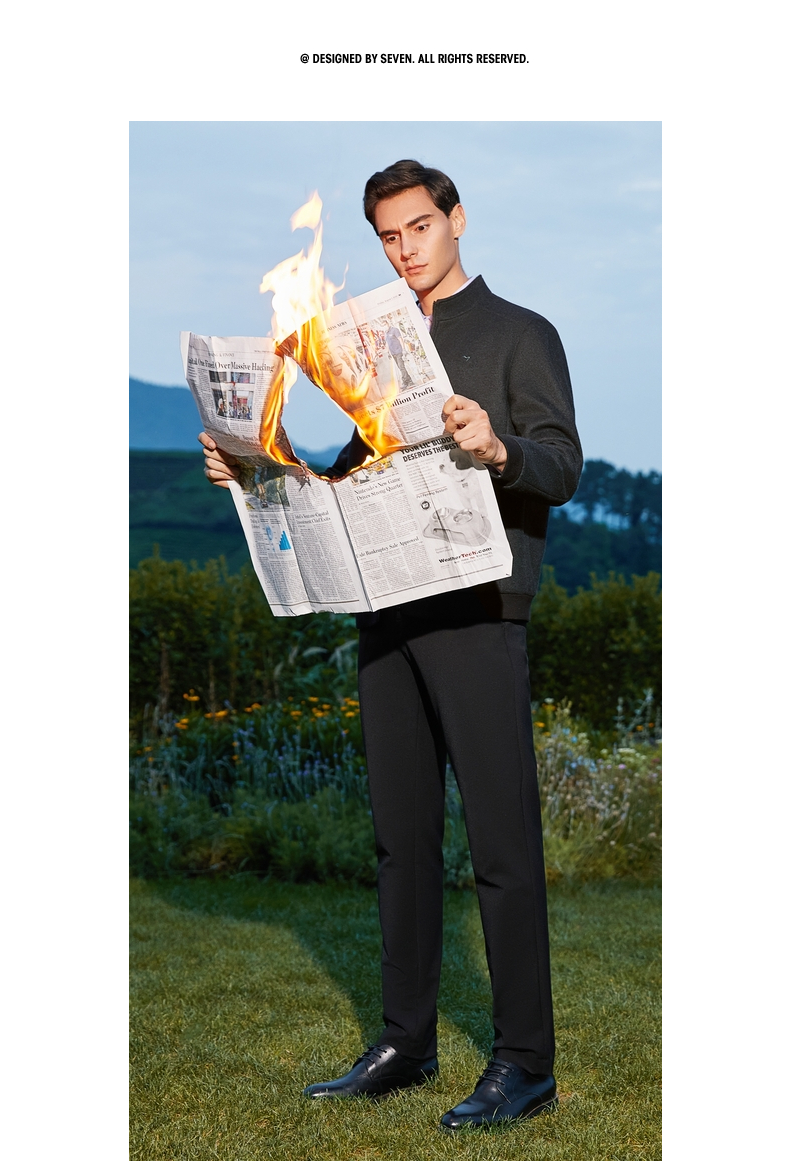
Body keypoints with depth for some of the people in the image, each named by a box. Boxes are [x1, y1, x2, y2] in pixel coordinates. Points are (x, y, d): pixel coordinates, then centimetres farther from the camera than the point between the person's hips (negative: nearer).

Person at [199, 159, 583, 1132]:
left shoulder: (518, 335, 3)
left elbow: (563, 464, -8)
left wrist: (498, 448, -28)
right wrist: (255, 473, 10)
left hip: (476, 612, -6)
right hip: (386, 613, 7)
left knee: (501, 840, -6)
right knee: (402, 834, 10)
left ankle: (525, 1064, -1)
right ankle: (405, 1044, 19)